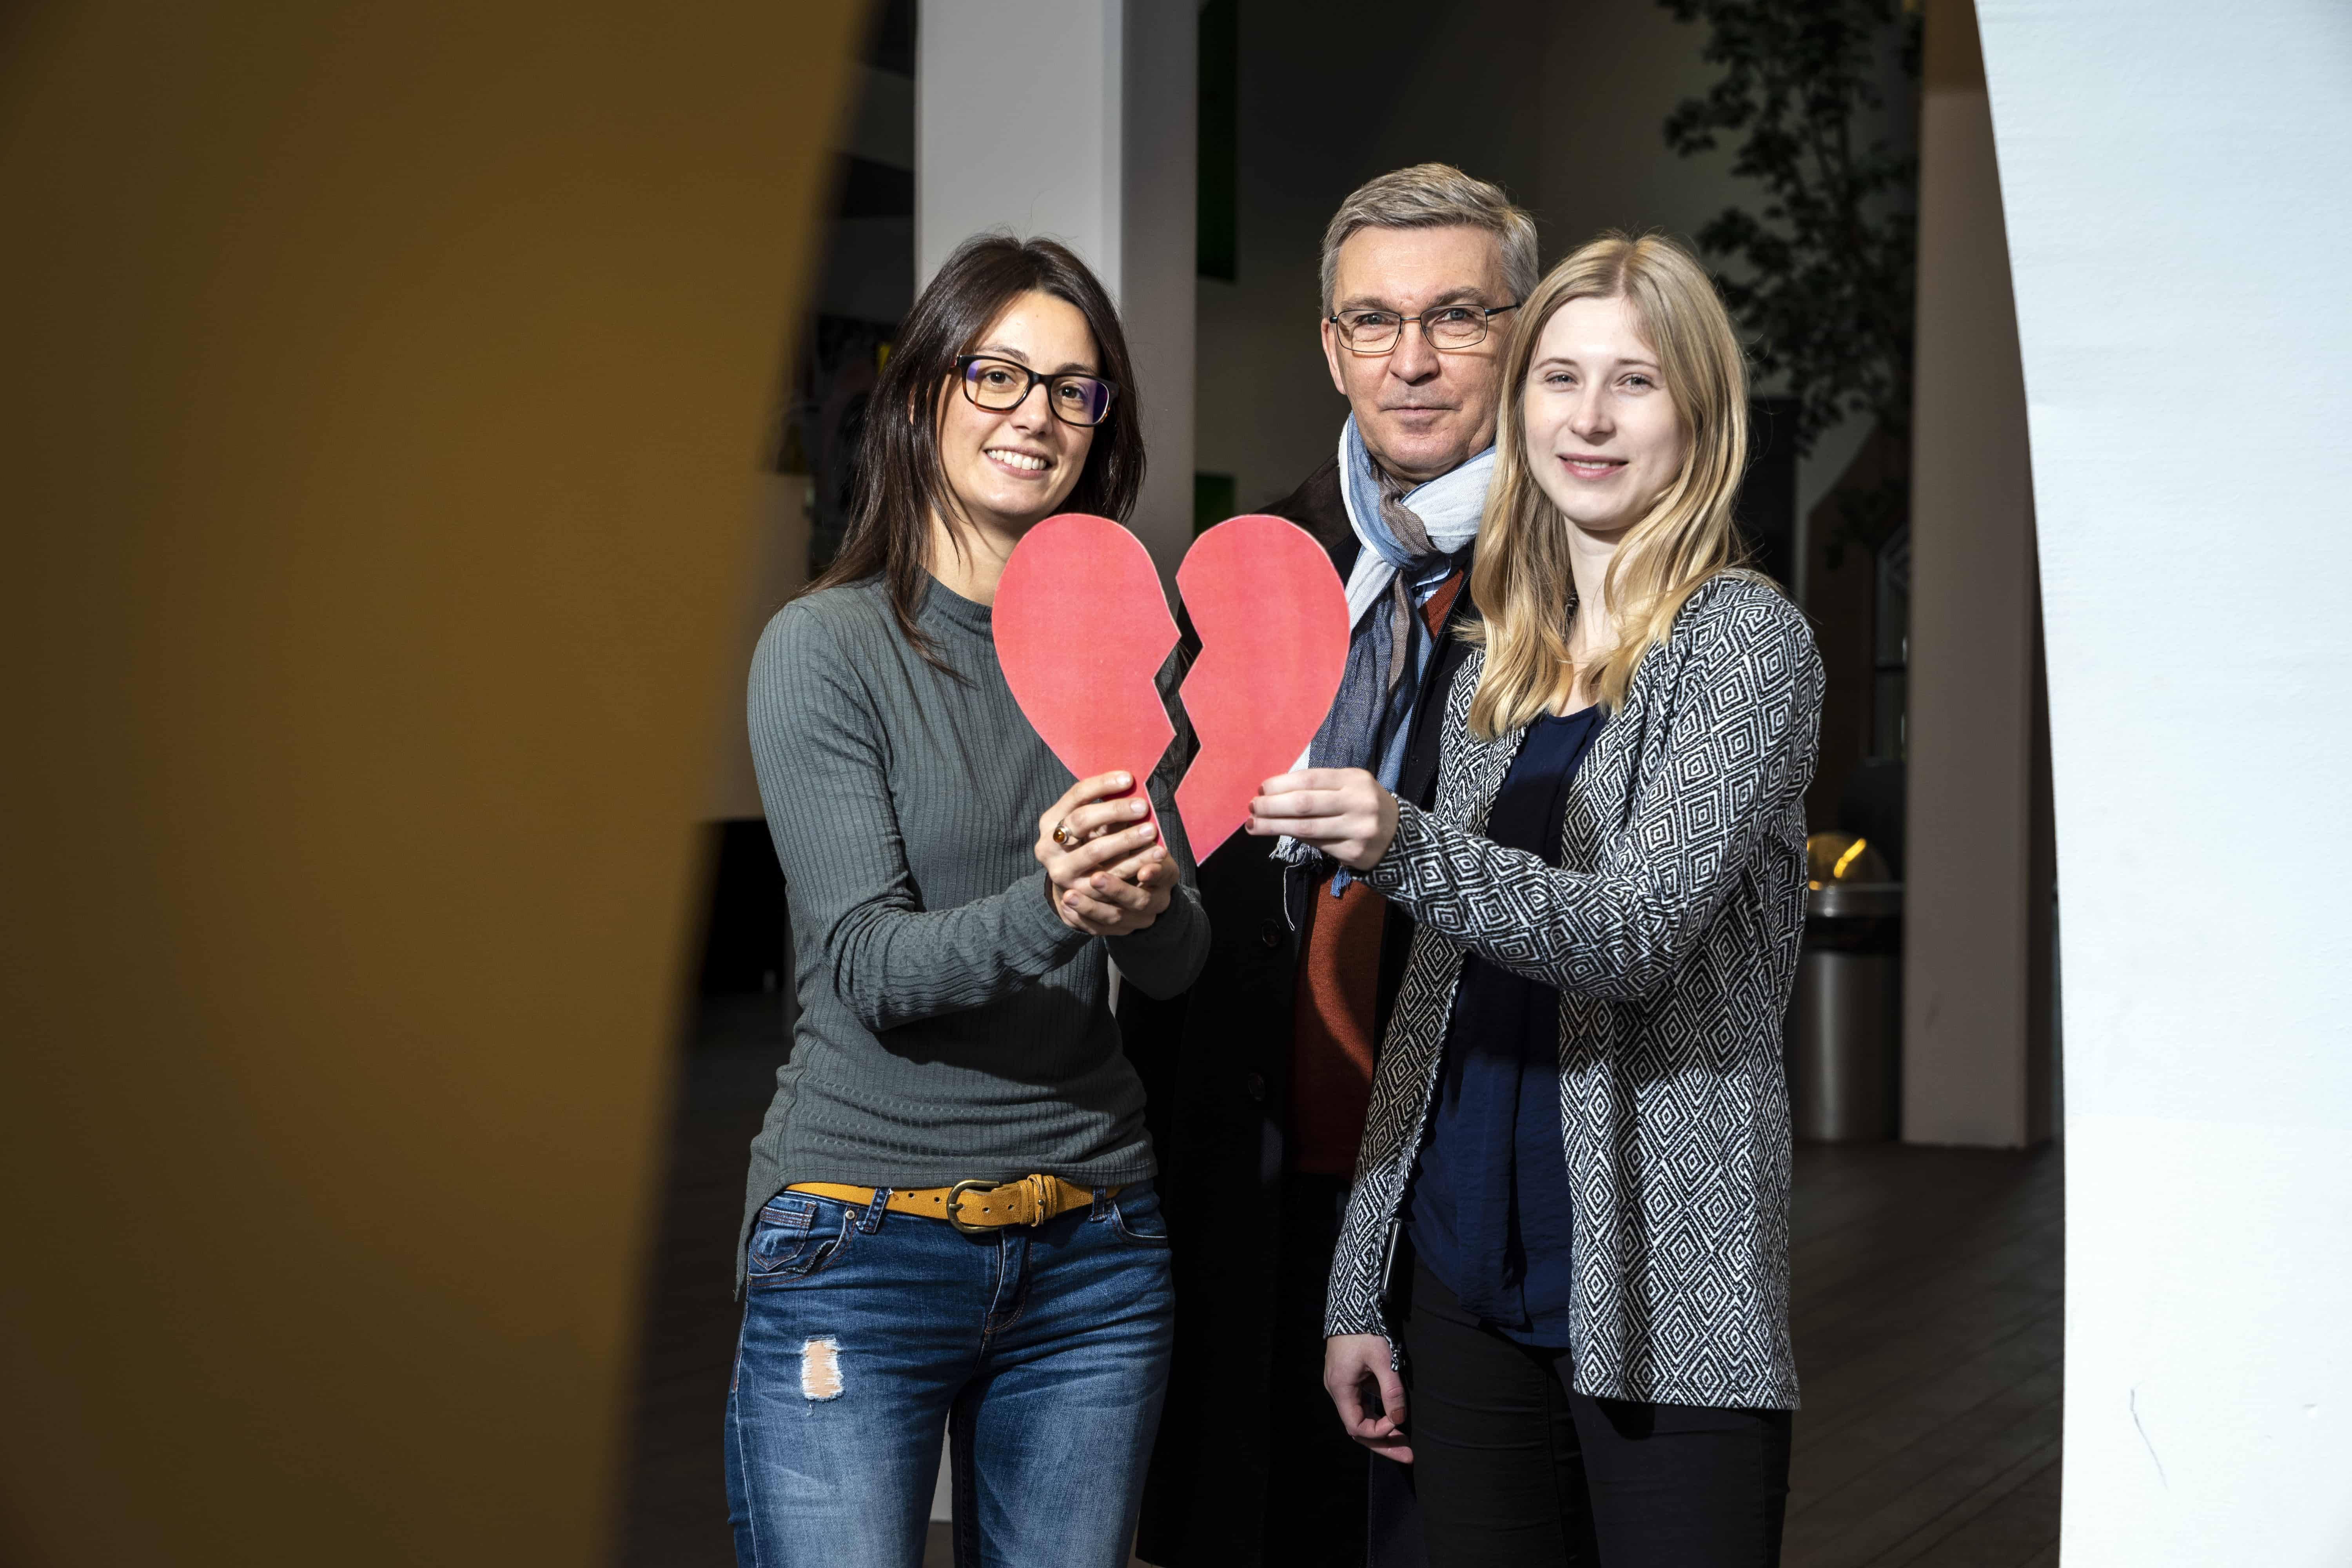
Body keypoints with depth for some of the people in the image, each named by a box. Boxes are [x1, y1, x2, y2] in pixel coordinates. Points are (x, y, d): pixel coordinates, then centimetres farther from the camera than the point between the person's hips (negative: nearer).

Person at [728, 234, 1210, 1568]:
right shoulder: (827, 646, -5)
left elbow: (1182, 965, 4)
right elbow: (869, 966, -13)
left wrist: (1149, 904, -19)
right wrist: (1045, 912, -31)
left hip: (1094, 1250, 4)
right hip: (863, 1244, -4)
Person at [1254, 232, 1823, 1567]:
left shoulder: (1746, 640, -4)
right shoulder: (1493, 671, 13)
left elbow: (1637, 931, -18)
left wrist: (1406, 852, -33)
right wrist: (1361, 1289, 12)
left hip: (1665, 1302, -6)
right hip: (1468, 1283, 6)